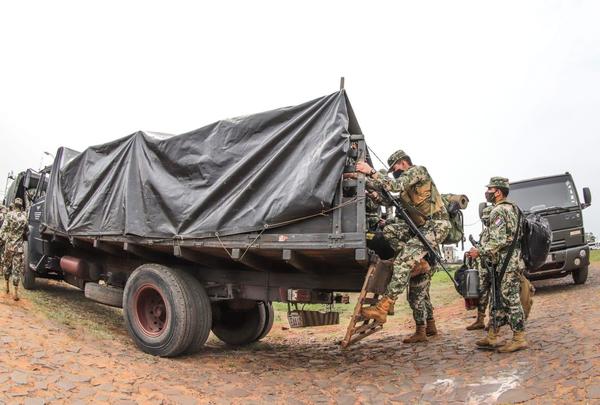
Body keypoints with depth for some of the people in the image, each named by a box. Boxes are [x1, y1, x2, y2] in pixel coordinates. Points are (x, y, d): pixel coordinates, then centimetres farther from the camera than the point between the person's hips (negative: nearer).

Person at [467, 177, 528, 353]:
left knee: (511, 300, -4)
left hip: (507, 262, -10)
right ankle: (491, 337, 17)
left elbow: (498, 240, -23)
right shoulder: (512, 208, 17)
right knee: (503, 300, 11)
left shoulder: (498, 211, -14)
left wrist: (479, 251, -15)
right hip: (514, 259, 10)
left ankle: (519, 339, 3)